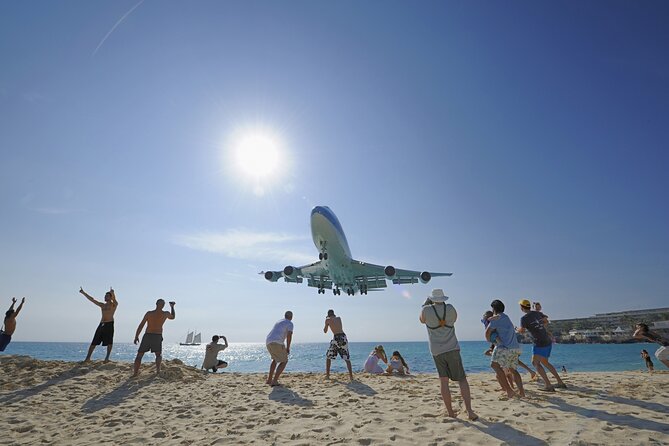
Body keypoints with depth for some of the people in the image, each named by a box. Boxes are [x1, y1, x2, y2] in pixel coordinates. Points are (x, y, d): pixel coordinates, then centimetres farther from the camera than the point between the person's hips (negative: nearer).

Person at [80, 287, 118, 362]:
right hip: (101, 324, 7)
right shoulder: (102, 305, 19)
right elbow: (92, 299, 20)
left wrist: (113, 293, -46)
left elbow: (114, 299, -23)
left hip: (109, 324, -6)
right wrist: (83, 293, 14)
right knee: (94, 342, 7)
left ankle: (107, 358, -2)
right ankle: (88, 358, 15)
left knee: (109, 342, -7)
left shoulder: (114, 304, 0)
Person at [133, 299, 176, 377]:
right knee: (159, 355, 19)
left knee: (139, 355, 13)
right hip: (157, 337, 0)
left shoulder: (149, 313, 0)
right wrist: (172, 307, 33)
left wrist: (136, 336, 7)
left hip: (147, 336, 0)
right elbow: (173, 317, 25)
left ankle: (135, 372, 5)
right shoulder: (166, 314, 2)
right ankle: (158, 369, 1)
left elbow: (141, 325, -1)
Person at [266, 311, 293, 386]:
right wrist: (288, 348, -3)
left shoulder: (278, 322, 31)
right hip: (277, 343, -8)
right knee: (284, 361, 4)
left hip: (268, 342, 8)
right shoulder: (290, 323, 5)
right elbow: (289, 335, -11)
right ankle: (274, 381, -8)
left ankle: (269, 379, 27)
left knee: (275, 359, 29)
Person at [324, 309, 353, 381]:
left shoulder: (328, 320, 5)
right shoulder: (339, 318, 16)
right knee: (347, 359, 10)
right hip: (343, 337, 3)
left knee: (328, 357, 15)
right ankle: (351, 376, 0)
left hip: (336, 338, -3)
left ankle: (327, 375, 13)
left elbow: (325, 331, 15)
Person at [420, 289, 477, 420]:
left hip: (436, 351, 0)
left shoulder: (426, 310, -6)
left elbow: (421, 320, 17)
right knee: (462, 379, 6)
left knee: (443, 381, 6)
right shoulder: (450, 308, -3)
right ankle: (469, 411, -4)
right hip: (452, 349, 0)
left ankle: (450, 412, 6)